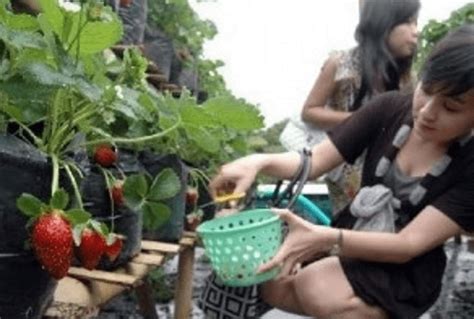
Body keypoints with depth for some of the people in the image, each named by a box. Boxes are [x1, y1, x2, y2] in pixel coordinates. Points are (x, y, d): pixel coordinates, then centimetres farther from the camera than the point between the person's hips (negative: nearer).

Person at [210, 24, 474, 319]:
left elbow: (410, 244, -25)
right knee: (274, 285, -17)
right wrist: (260, 162, -30)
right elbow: (316, 161, -9)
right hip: (349, 245, 4)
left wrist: (325, 239, -41)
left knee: (317, 288, -30)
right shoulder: (391, 109, -10)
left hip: (404, 272, -4)